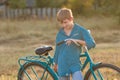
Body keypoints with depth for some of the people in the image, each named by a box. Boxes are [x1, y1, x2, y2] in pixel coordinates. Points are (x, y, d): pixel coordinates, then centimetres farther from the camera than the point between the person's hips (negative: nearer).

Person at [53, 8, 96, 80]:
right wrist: (56, 64, 24)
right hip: (63, 65, 3)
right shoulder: (60, 34, 5)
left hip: (75, 64, -3)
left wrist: (77, 41, -22)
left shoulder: (80, 30, -4)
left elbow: (92, 43, -12)